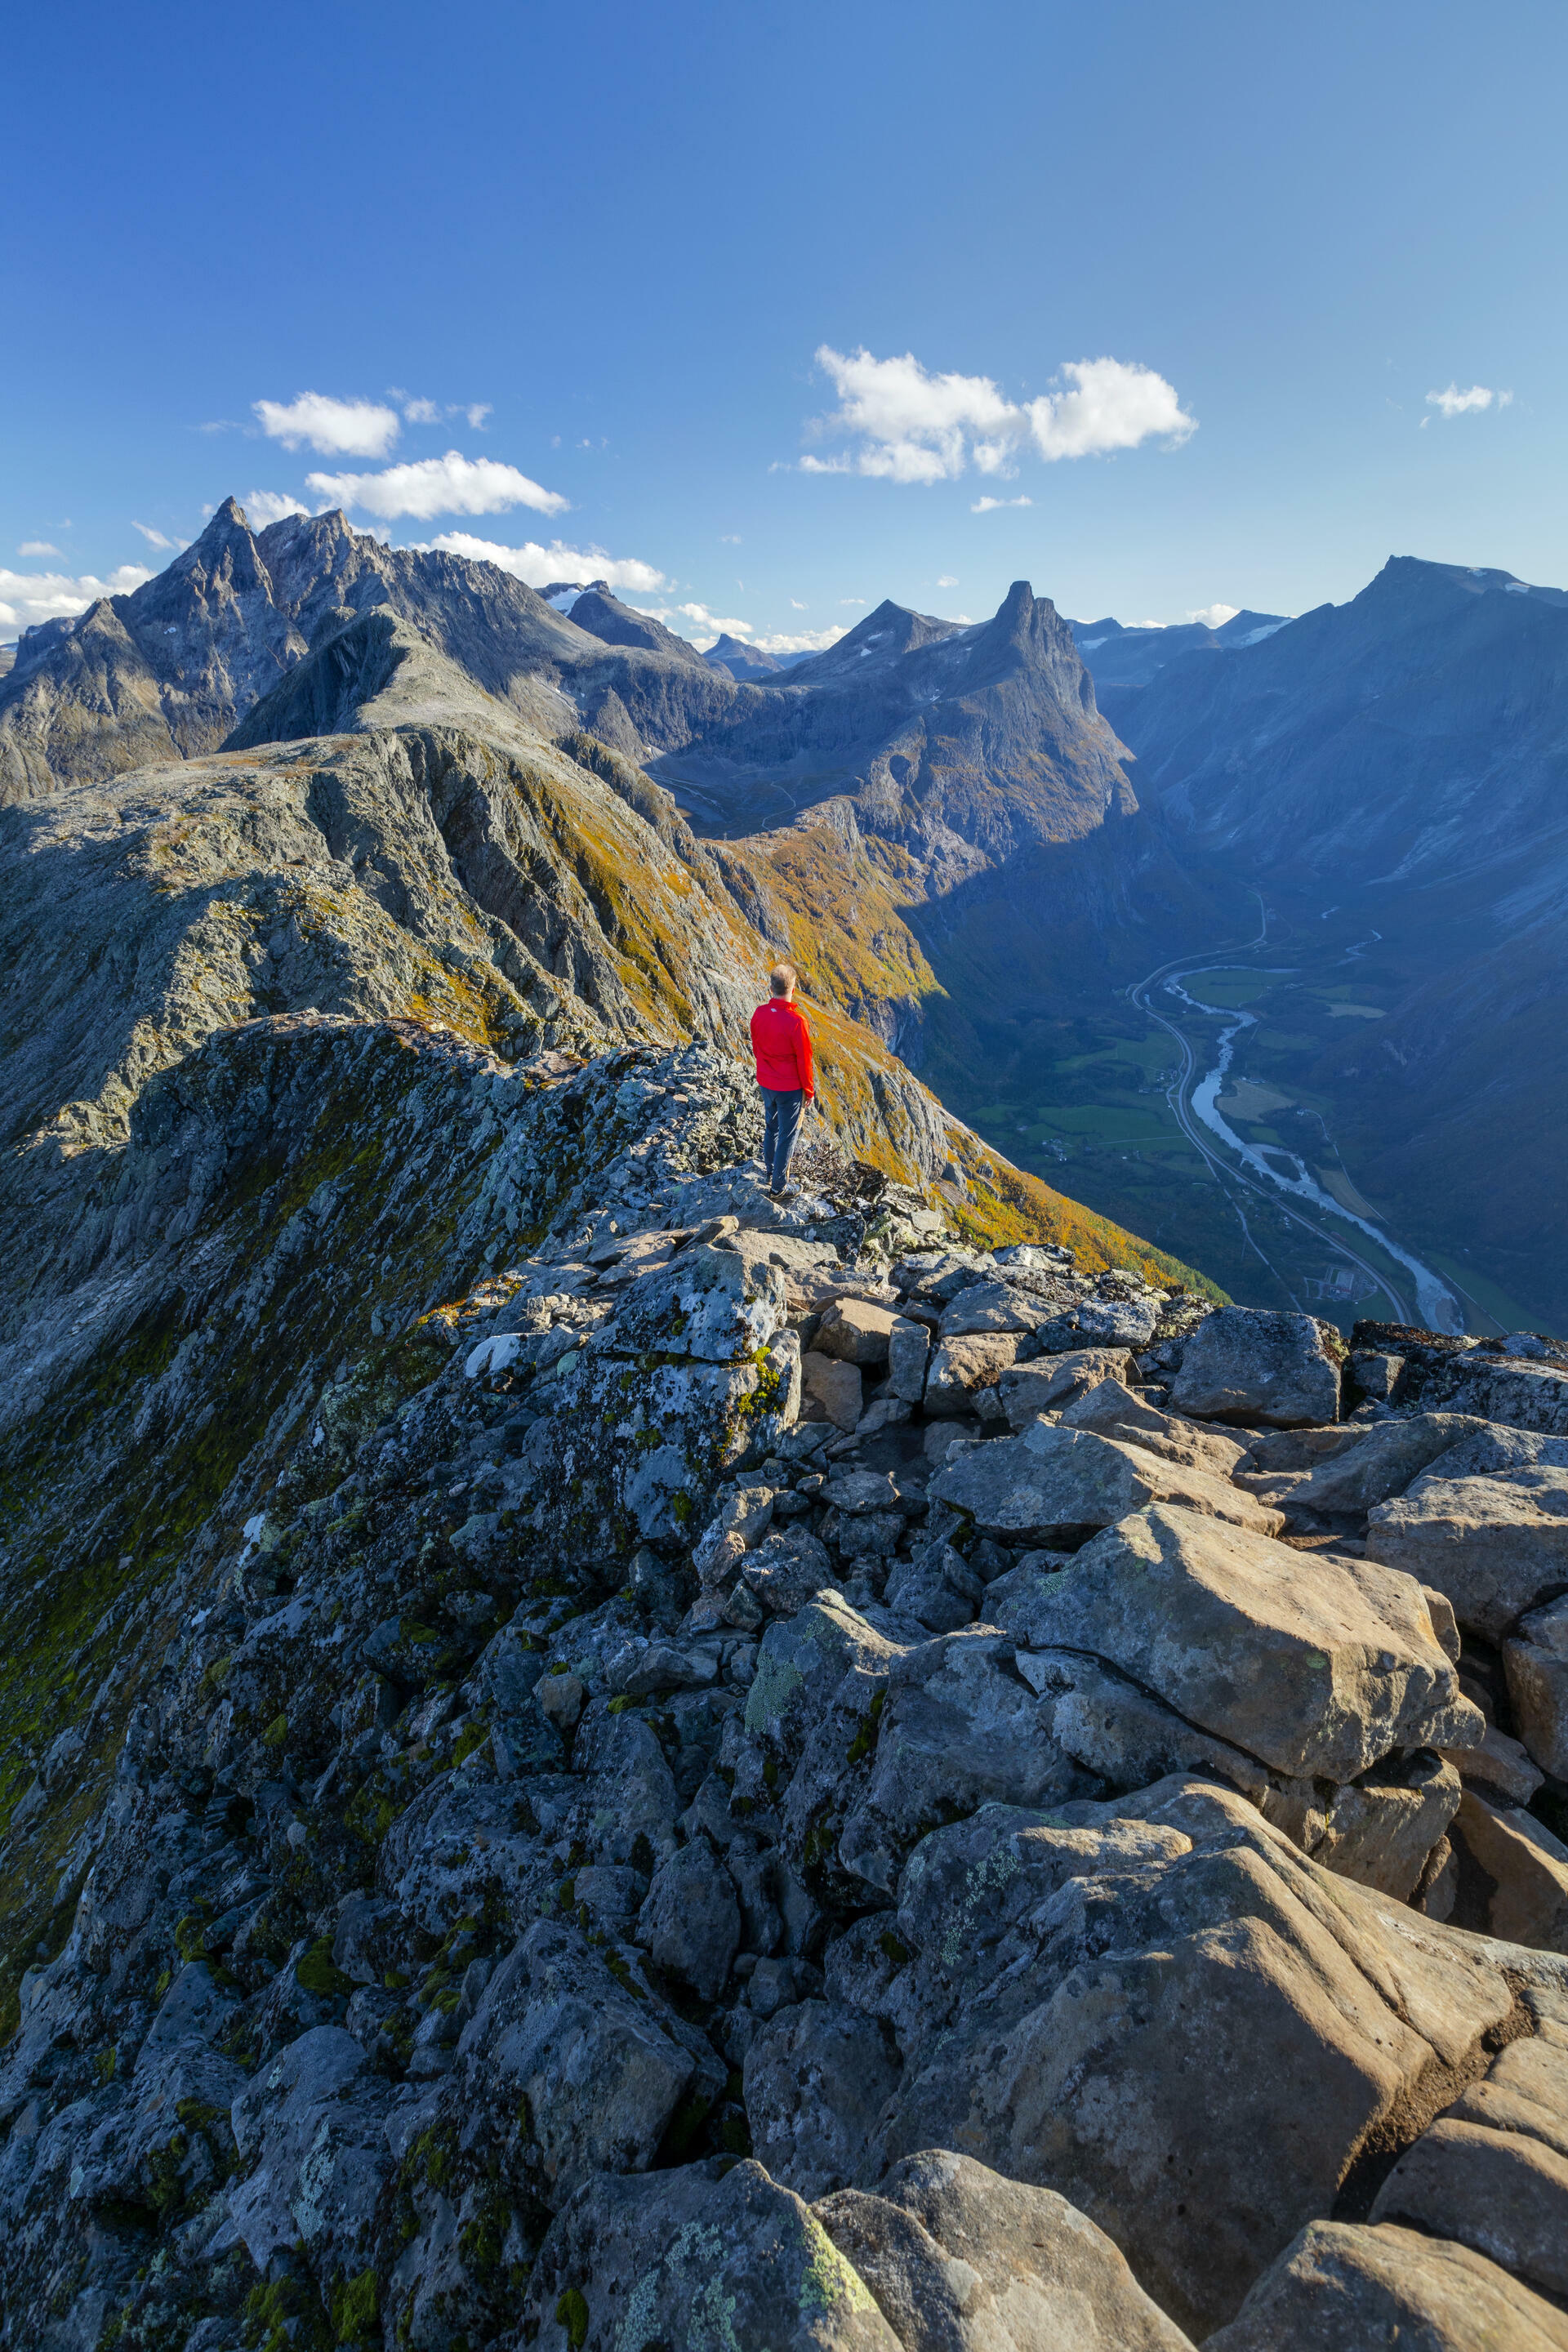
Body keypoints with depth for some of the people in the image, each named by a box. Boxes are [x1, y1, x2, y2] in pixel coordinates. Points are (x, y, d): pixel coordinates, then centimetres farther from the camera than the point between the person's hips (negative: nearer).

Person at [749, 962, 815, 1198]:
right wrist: (809, 1090, -4)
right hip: (790, 1088, -6)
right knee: (788, 1134, 7)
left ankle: (769, 1171, 43)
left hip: (766, 1083, 6)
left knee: (772, 1126, 26)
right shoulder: (796, 1021, -26)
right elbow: (804, 1060, -18)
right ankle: (778, 1187, 16)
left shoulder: (759, 1014, -9)